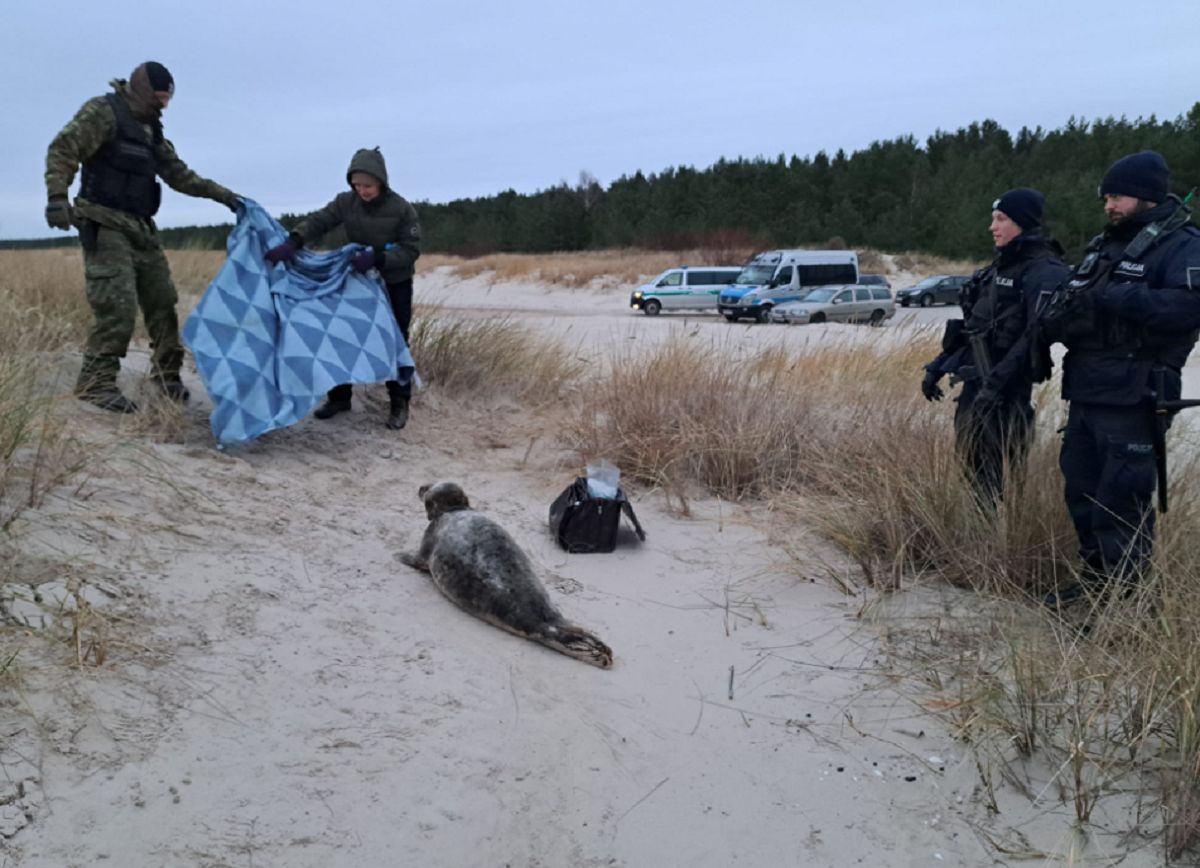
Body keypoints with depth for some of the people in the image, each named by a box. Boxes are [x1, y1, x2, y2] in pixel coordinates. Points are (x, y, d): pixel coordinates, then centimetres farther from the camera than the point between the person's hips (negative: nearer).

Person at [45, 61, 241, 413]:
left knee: (162, 300, 9)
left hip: (141, 229, 8)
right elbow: (62, 151, -14)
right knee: (118, 306, -17)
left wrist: (222, 194, 16)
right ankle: (95, 383, -9)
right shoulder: (102, 112, -6)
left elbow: (178, 173, 23)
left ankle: (166, 375, 20)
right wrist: (57, 196, -27)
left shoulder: (151, 129, 18)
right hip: (105, 228, -8)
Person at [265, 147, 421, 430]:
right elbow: (318, 222, -17)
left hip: (394, 285, -4)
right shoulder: (345, 202, -9)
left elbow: (411, 250, -18)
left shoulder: (402, 209, -19)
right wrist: (291, 243, -34)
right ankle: (339, 396, 20)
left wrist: (376, 258, -32)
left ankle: (399, 403, 13)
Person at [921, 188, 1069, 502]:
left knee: (999, 480, -5)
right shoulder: (1000, 266, 16)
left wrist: (996, 383, -28)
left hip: (1006, 390, -9)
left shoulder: (1043, 271, -12)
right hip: (974, 382, 9)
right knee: (970, 464, 14)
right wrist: (937, 368, 16)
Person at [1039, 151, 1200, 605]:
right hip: (1085, 396, 8)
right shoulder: (1103, 246, 18)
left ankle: (1125, 594, 8)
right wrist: (1062, 316, -4)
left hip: (1131, 401, -8)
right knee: (1081, 492, 15)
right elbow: (1061, 312, 17)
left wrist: (1119, 298, -24)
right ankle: (1095, 576, 31)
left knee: (1122, 502, -4)